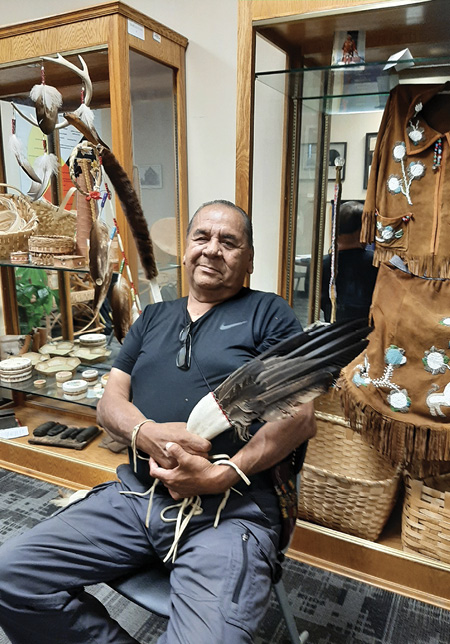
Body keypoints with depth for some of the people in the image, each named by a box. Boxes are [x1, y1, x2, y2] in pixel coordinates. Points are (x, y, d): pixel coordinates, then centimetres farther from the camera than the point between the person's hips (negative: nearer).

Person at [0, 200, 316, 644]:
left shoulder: (269, 314, 4)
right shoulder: (153, 318, 18)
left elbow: (301, 416, -4)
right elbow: (109, 402, 12)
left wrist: (223, 474, -17)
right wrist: (147, 433, -11)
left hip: (231, 506, -4)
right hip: (135, 494, 5)